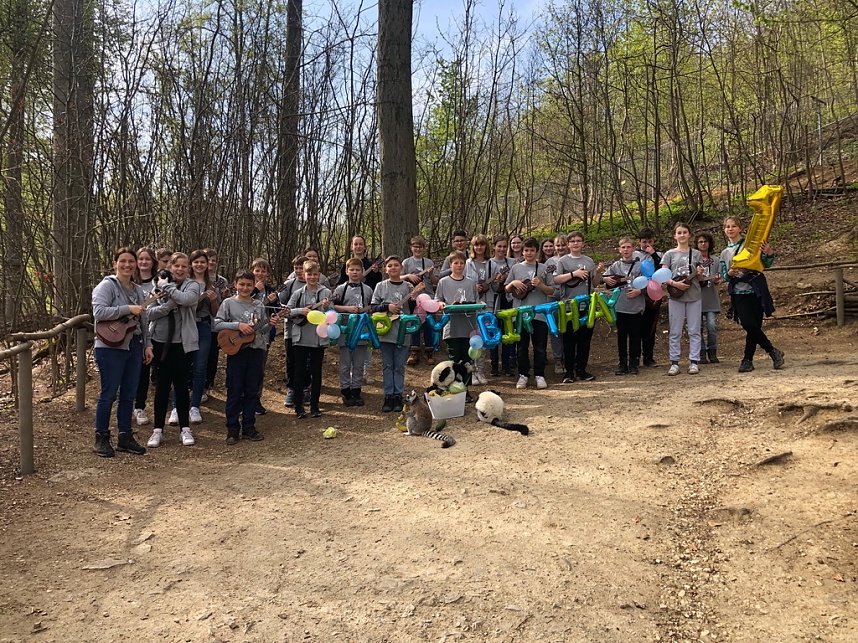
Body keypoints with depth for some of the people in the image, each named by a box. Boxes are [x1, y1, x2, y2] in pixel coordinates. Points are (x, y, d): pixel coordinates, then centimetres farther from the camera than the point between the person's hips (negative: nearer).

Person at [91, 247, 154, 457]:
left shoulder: (138, 290, 15)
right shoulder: (107, 286, -7)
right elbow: (99, 312, -21)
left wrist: (147, 345, 14)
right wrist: (128, 309, -23)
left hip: (134, 347, 7)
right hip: (111, 347, -7)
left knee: (128, 395, 10)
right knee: (109, 394, -1)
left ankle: (125, 437, 19)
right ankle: (101, 439, 11)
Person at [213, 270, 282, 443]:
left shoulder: (259, 305, 9)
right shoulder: (229, 303, 0)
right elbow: (216, 325, -9)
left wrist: (270, 323, -7)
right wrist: (238, 325, -17)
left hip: (256, 351, 3)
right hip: (236, 351, -3)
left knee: (252, 391, 9)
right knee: (234, 391, 1)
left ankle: (248, 427, 17)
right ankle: (232, 429, 10)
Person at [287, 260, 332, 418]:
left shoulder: (326, 292, 2)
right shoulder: (298, 293, 4)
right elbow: (287, 311, 3)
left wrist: (326, 307, -17)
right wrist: (300, 311, -12)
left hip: (319, 338, 0)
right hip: (300, 338, 0)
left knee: (316, 372, 8)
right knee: (299, 372, 5)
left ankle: (314, 405, 18)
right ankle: (299, 406, 13)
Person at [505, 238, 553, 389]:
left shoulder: (544, 268, 5)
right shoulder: (516, 268, 8)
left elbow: (551, 291, 2)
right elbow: (506, 290, 12)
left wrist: (540, 285, -15)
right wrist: (513, 283, -7)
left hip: (540, 313, -1)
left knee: (540, 347, 3)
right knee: (522, 346, 7)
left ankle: (540, 375, 12)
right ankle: (523, 375, 16)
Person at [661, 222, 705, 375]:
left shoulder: (696, 253, 9)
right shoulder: (669, 254, 5)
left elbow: (699, 277, 11)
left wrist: (700, 274, -11)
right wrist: (674, 283, -17)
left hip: (694, 296, 1)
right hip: (676, 297, -1)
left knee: (694, 331, 3)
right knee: (675, 332, 1)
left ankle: (694, 362, 7)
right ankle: (674, 363, 5)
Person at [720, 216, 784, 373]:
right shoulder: (725, 253, 14)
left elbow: (766, 264, 3)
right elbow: (724, 276, 15)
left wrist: (769, 254, -18)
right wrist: (730, 273, -8)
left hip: (756, 290, -2)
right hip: (738, 293, 2)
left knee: (754, 326, -6)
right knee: (748, 325, -11)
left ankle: (747, 360, 5)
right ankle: (773, 352, 5)